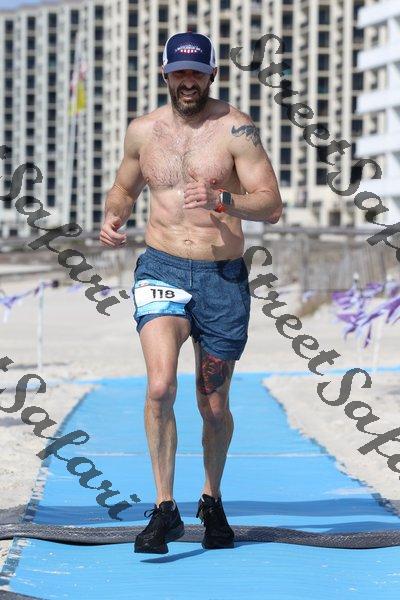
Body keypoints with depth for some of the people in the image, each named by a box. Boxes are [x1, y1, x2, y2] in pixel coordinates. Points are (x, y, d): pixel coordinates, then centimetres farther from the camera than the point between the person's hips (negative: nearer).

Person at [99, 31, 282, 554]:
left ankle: (212, 500, 34)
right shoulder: (143, 130, 8)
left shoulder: (236, 129, -4)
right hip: (161, 270, 1)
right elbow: (124, 187, 26)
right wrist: (113, 218, 4)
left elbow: (272, 206, -9)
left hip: (223, 279, -1)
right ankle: (165, 510, -14)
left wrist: (219, 201, -26)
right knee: (160, 386, -21)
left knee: (214, 406, 9)